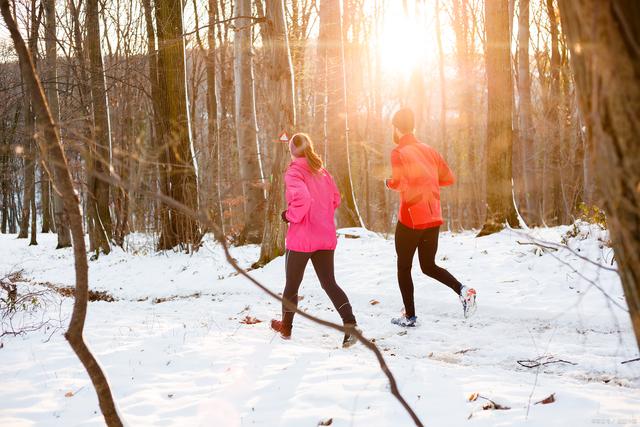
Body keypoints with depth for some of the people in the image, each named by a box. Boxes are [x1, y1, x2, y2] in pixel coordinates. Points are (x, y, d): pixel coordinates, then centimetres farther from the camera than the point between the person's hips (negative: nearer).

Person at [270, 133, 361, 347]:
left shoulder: (293, 172, -11)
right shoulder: (322, 172, 9)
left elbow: (302, 198, -27)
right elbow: (335, 198, 12)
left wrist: (291, 216, -11)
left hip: (301, 238, -5)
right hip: (326, 237, 5)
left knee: (292, 284, 13)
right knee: (329, 283, 9)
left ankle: (285, 327, 29)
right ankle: (350, 323, -11)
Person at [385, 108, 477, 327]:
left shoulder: (399, 152, -9)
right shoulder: (429, 150, 10)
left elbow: (400, 183, -19)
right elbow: (449, 178, 11)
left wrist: (389, 183, 2)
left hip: (411, 220, -6)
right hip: (434, 219, 6)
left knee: (404, 268, 11)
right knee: (429, 266, 17)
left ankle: (410, 316, 13)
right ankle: (463, 290, -6)